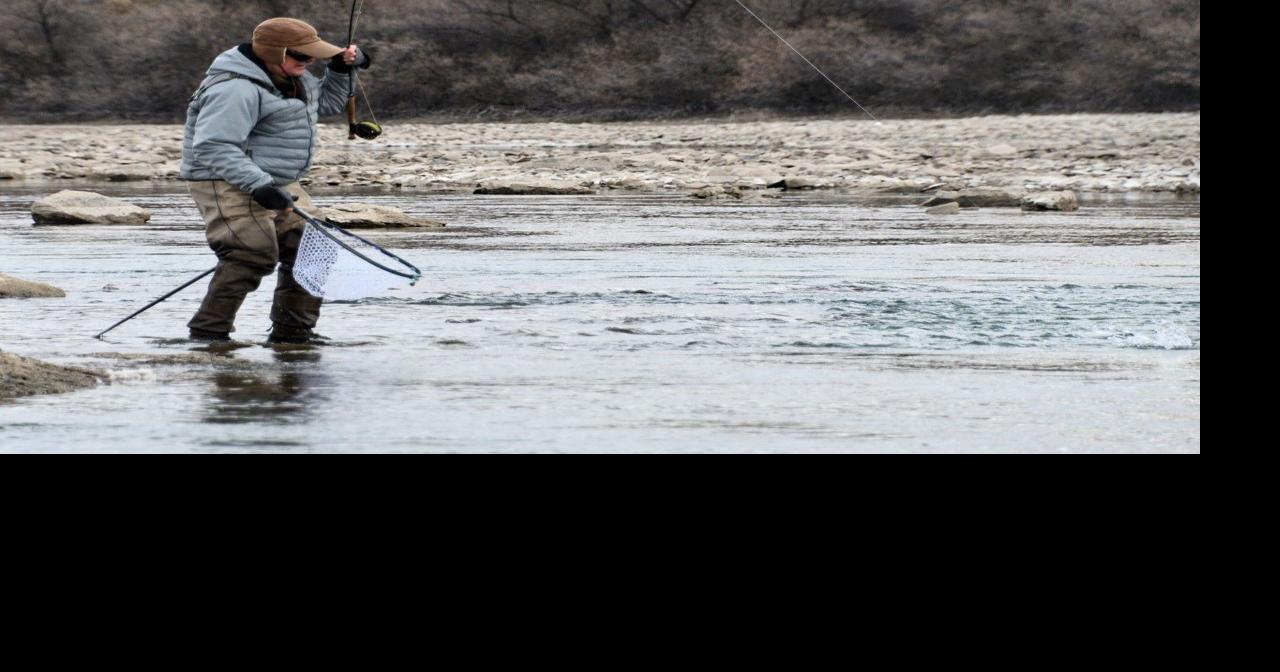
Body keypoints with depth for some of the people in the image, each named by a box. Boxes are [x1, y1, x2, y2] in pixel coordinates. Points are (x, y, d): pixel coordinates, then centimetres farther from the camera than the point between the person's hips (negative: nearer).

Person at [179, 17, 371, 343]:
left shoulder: (291, 79, 12)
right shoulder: (237, 89, -22)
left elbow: (327, 102, 32)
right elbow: (214, 147, -29)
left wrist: (341, 69, 13)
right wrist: (258, 185, -35)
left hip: (274, 183, 10)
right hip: (230, 185, -10)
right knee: (253, 255, -23)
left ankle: (293, 329, 17)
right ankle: (207, 333, -18)